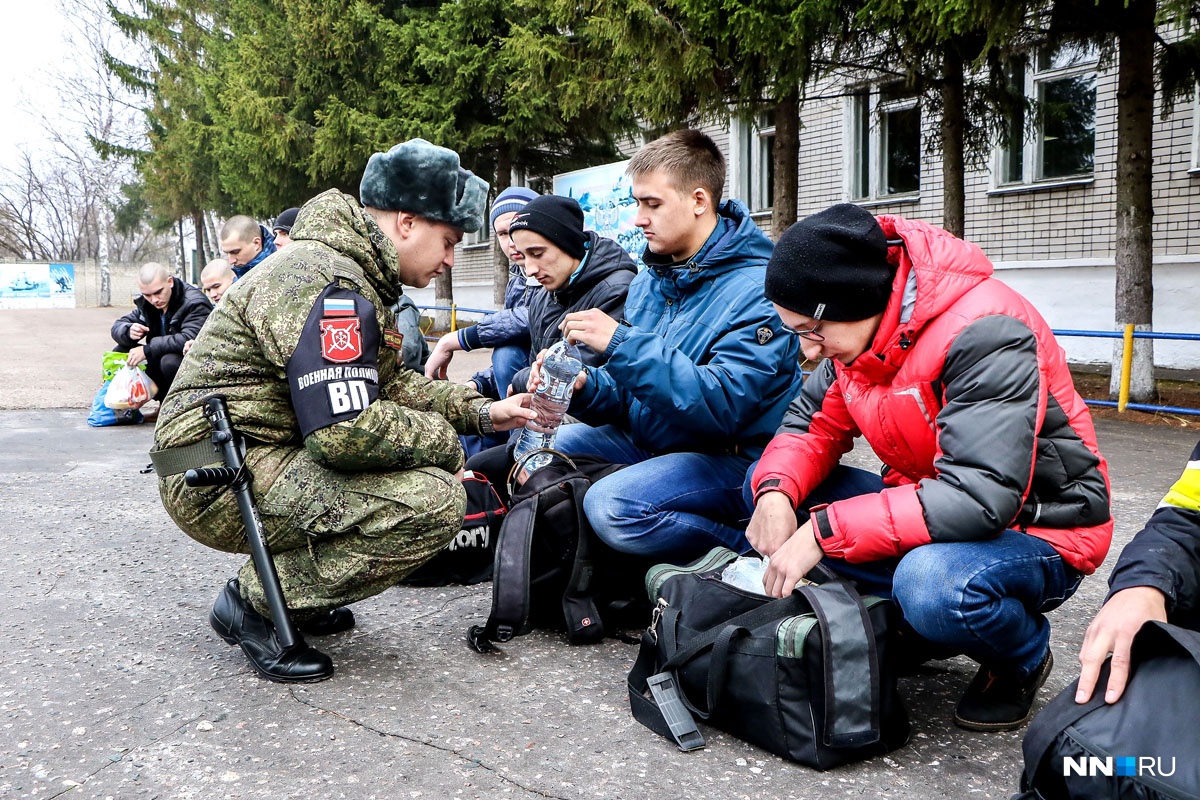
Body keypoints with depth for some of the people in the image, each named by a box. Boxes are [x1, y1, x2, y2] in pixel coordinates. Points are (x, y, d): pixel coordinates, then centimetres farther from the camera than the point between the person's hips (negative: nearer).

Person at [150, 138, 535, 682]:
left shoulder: (355, 272, 14)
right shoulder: (329, 285, -20)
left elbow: (389, 383, 19)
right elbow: (346, 433, -28)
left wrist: (480, 411, 7)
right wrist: (441, 438, -11)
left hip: (250, 459, 11)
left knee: (430, 471, 17)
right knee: (438, 501, -22)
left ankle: (284, 587, 13)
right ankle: (255, 602, -7)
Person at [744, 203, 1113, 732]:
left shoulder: (986, 334, -28)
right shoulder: (863, 326, -5)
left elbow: (981, 498, -36)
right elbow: (813, 422, 4)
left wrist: (824, 531, -35)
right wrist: (777, 491, -19)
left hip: (1040, 529, -7)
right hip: (931, 505, 7)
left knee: (934, 582, -40)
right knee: (770, 484, -6)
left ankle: (1024, 658, -2)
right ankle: (914, 628, 3)